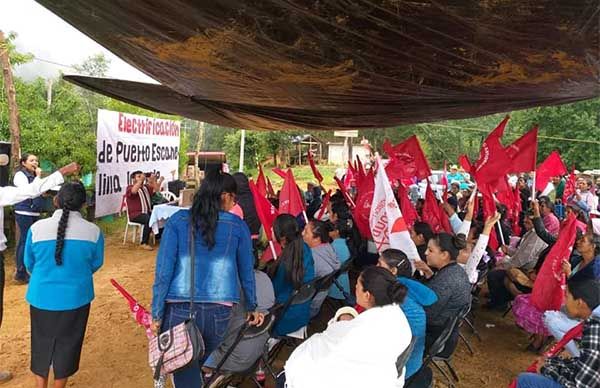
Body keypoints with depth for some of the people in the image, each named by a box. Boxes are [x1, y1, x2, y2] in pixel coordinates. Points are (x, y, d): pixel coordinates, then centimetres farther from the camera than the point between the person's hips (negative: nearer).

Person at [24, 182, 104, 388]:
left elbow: (29, 264, 2)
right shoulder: (93, 231, -14)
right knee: (67, 344, 18)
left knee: (42, 343, 21)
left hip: (42, 296, 1)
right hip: (76, 297, 0)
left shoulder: (37, 228, -13)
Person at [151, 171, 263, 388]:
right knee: (195, 367, 24)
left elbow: (163, 271, -5)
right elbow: (247, 271, 10)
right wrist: (252, 308, 23)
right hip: (220, 312, 2)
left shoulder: (178, 221, -1)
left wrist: (157, 315, 1)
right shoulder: (238, 226, 2)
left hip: (180, 310, -2)